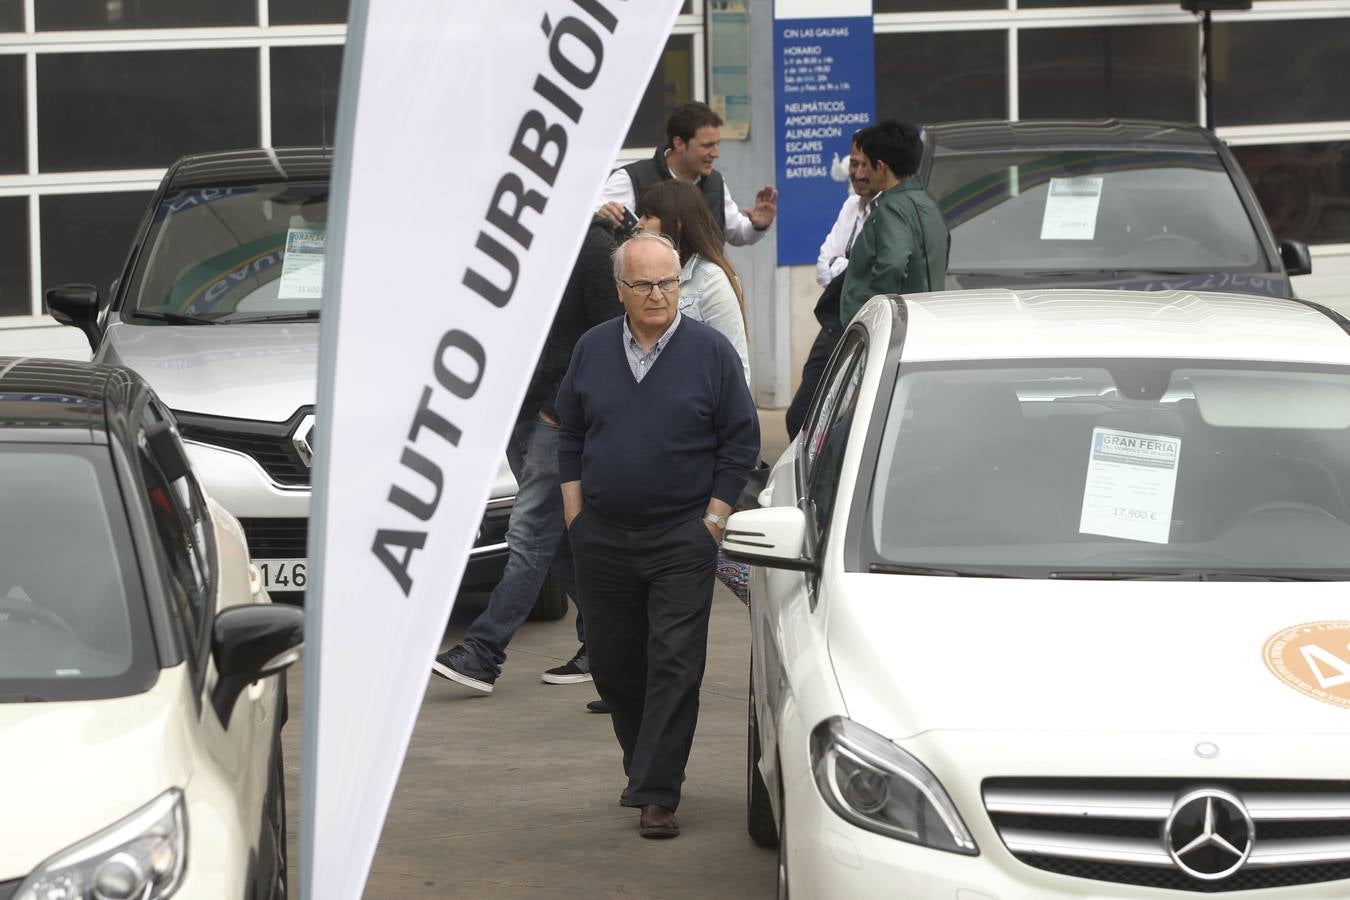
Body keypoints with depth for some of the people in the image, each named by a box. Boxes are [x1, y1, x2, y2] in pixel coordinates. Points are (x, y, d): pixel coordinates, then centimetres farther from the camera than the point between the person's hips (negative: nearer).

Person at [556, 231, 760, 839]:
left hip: (682, 539, -4)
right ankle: (643, 767, 28)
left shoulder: (710, 352, -2)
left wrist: (713, 520, -5)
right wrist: (575, 514, 7)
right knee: (612, 663, 10)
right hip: (602, 538, 4)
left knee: (674, 666, -8)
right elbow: (570, 436, 14)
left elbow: (741, 442, 0)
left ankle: (658, 794, -7)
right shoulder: (593, 350, 7)